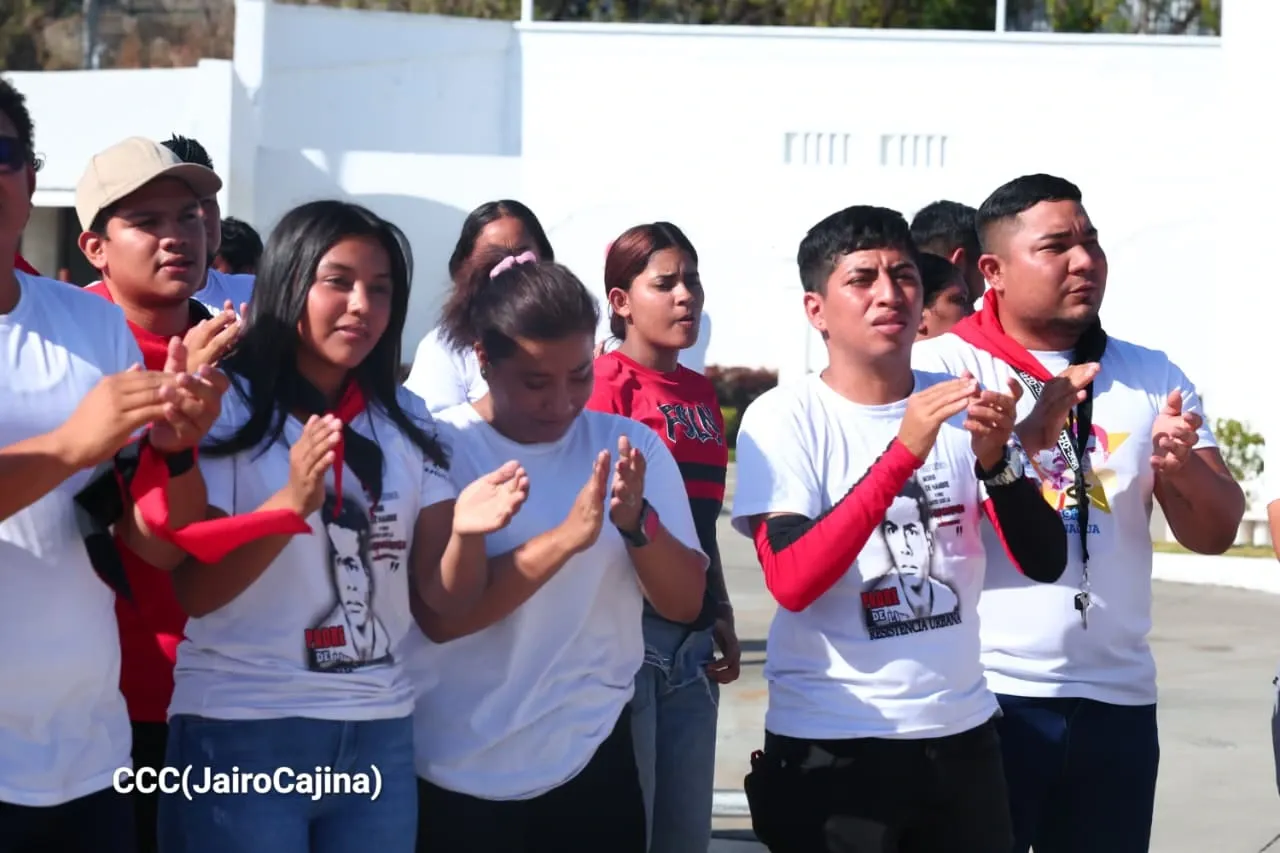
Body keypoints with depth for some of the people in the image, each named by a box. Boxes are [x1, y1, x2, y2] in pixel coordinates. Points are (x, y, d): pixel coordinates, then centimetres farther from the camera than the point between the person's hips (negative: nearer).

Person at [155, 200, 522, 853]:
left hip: (379, 734, 5)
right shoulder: (224, 408, -5)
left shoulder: (406, 422, 9)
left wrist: (464, 531, -16)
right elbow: (191, 594, -10)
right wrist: (292, 503, -24)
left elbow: (444, 595, 5)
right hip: (240, 731, -4)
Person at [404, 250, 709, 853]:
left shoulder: (630, 446, 2)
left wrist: (638, 523, -19)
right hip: (458, 775, -3)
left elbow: (685, 602, 0)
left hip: (593, 762, 3)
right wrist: (568, 535, -27)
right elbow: (439, 614, -18)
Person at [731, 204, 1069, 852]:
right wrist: (903, 452, -26)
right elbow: (791, 582, -20)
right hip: (829, 745, -4)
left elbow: (1044, 562, -1)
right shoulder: (784, 417, -7)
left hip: (961, 732, 4)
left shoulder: (962, 406, 4)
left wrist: (995, 461, -19)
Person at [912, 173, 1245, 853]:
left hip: (1118, 698, 4)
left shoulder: (1153, 378, 10)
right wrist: (1022, 439, -28)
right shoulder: (940, 369, -3)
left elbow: (1216, 533, 6)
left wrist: (1183, 467, -15)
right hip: (982, 694, -4)